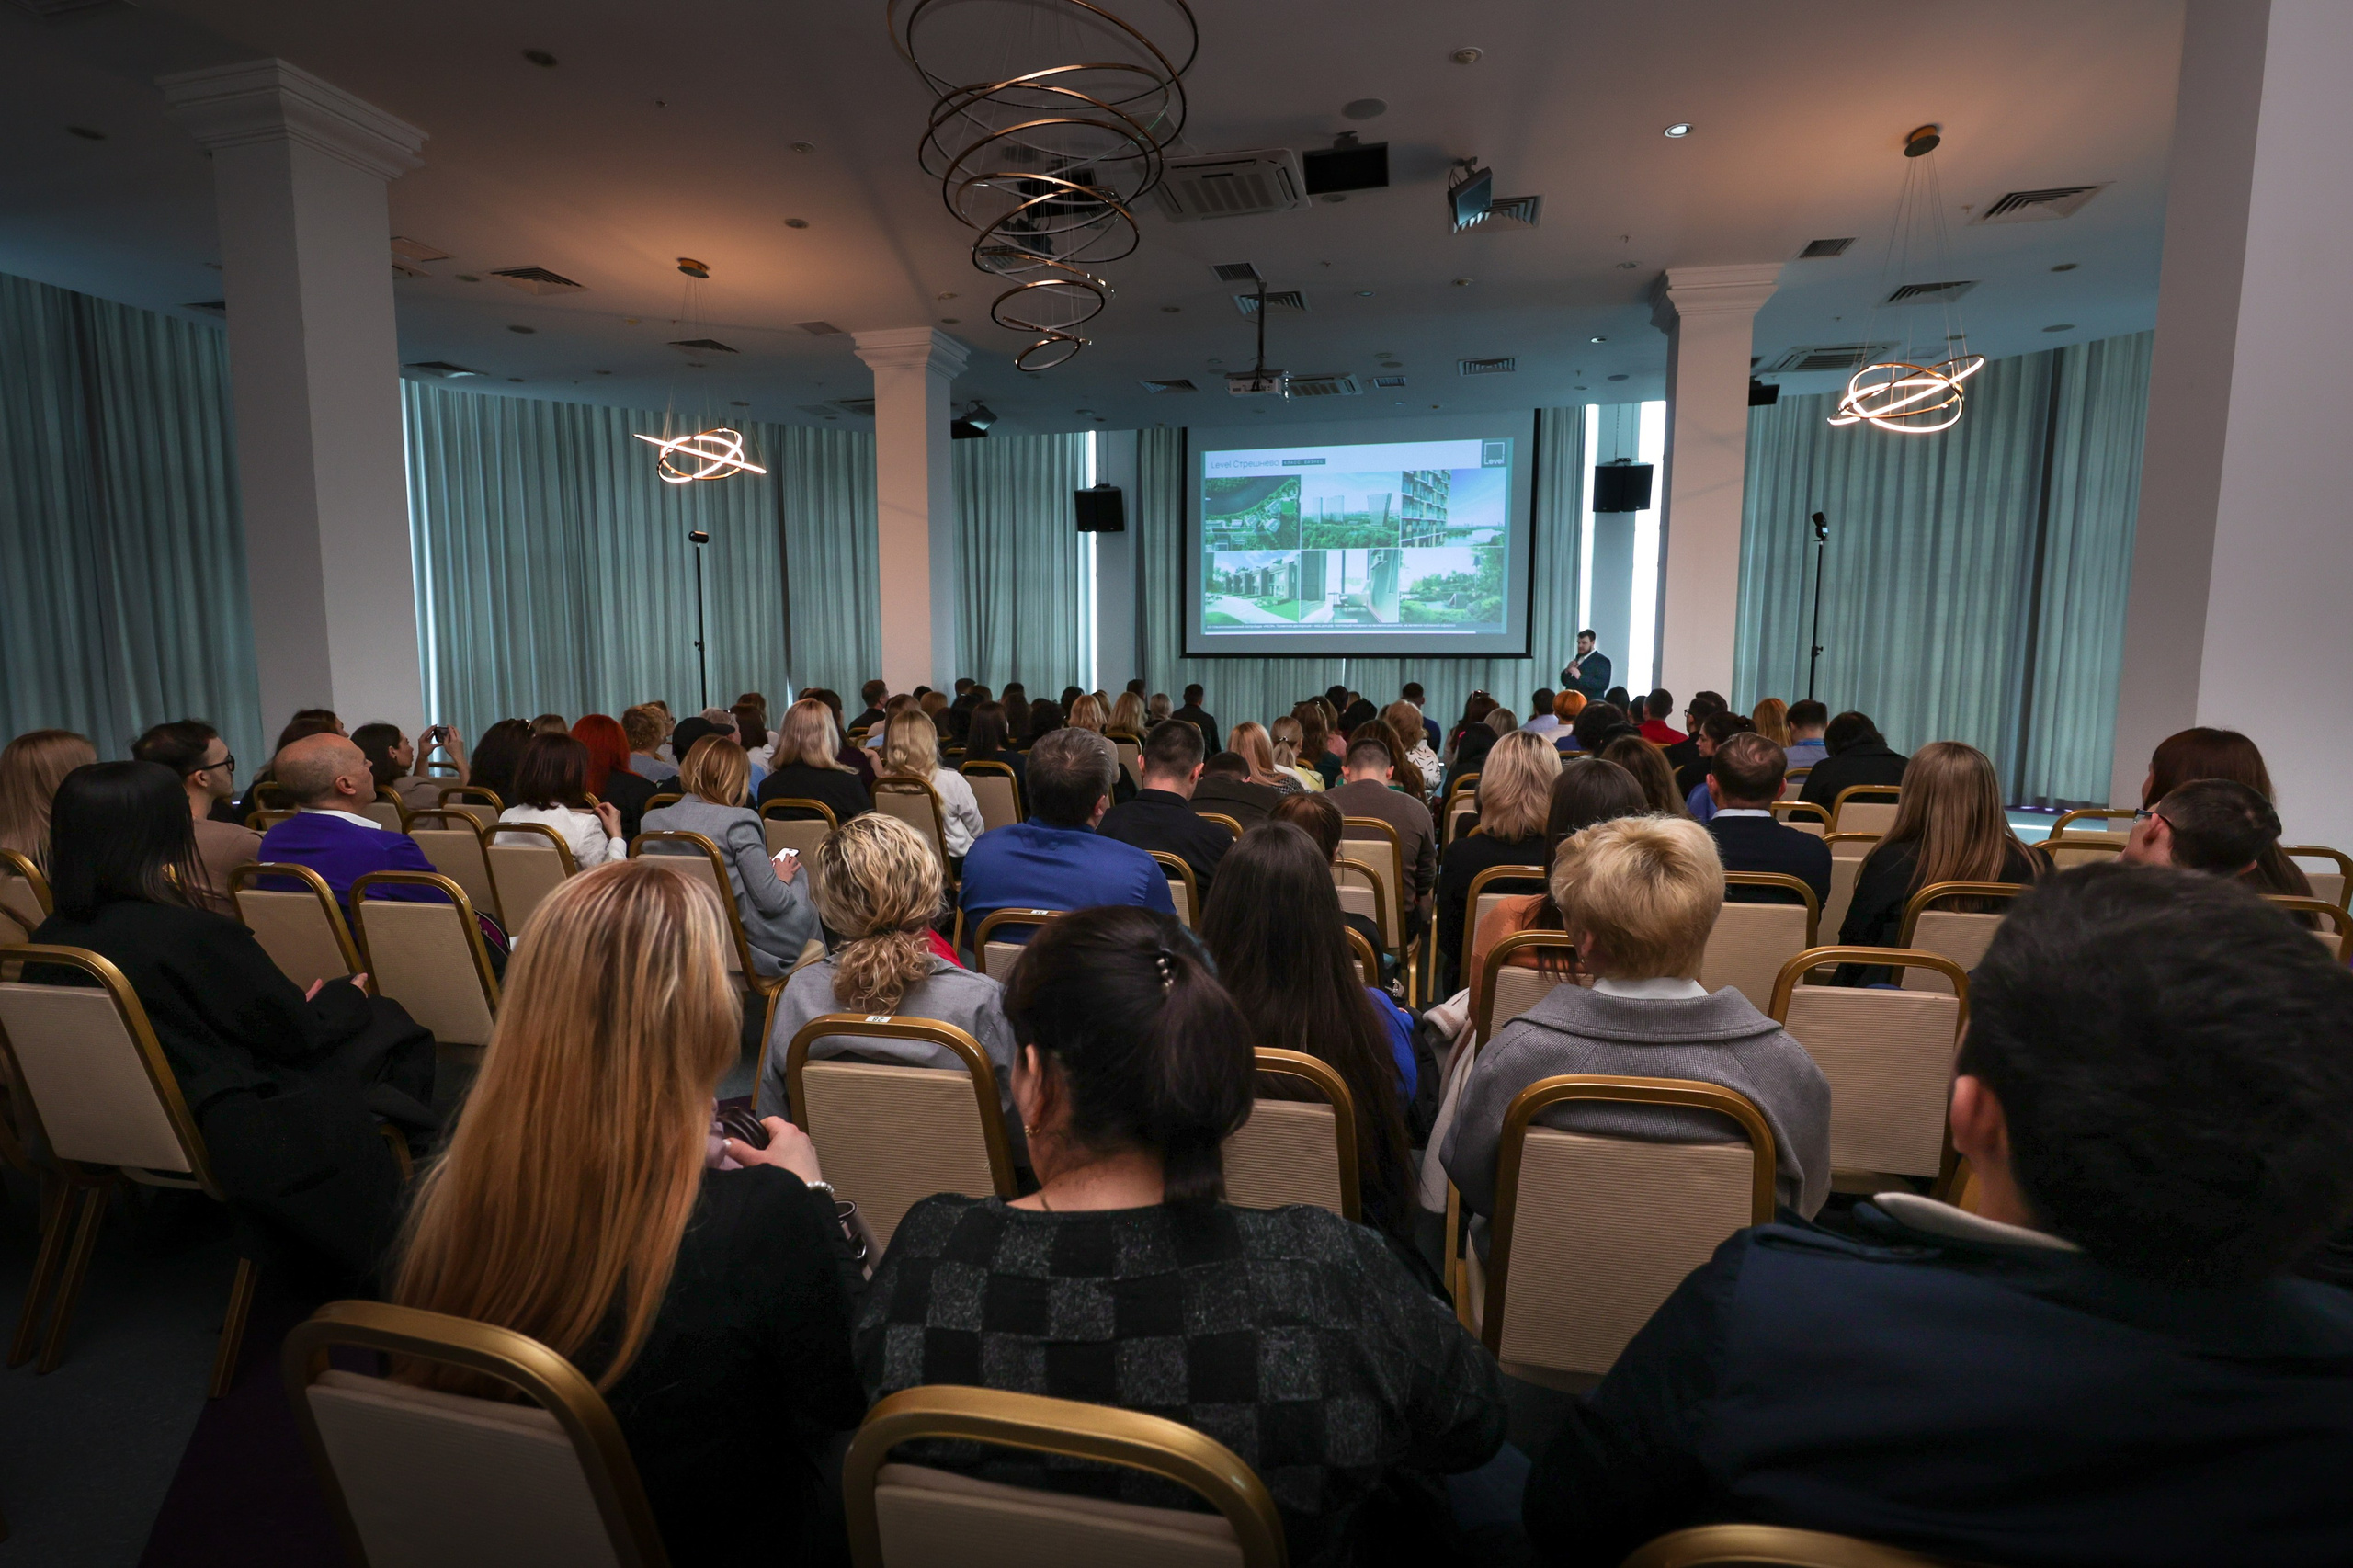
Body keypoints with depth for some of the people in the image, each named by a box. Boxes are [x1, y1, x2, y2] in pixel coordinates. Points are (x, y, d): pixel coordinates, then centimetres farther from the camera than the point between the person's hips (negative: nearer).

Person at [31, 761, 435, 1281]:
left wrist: (297, 1006, 14)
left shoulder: (48, 942, -2)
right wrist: (351, 997, 8)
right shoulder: (196, 934, -26)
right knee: (388, 1025, 9)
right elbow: (298, 1034, -13)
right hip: (226, 1137, -8)